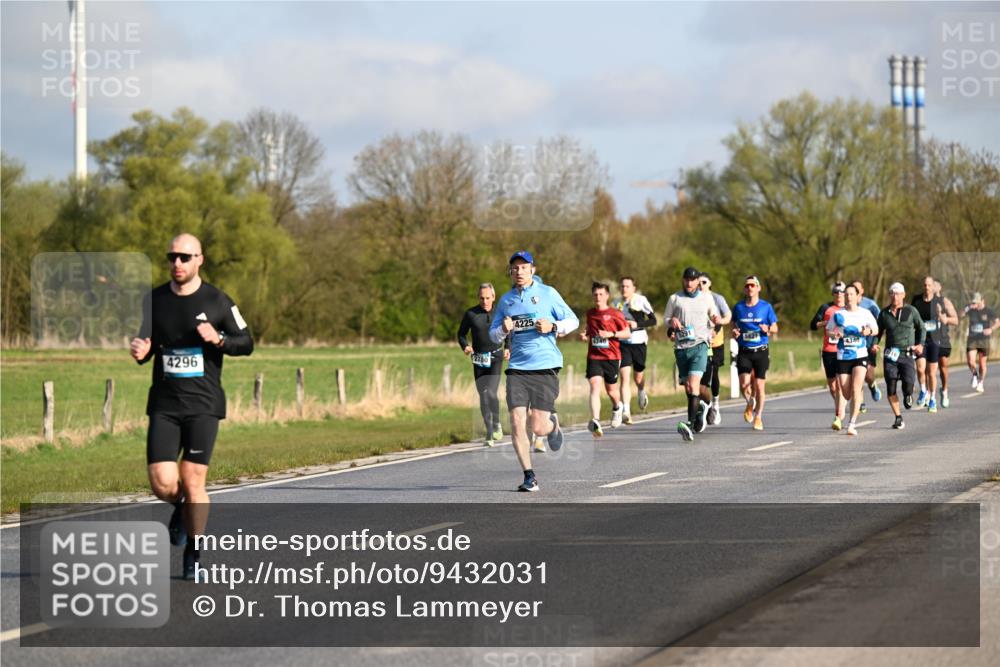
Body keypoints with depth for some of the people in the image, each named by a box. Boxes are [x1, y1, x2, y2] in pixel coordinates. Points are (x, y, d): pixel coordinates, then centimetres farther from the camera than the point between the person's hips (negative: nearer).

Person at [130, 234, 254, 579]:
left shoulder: (216, 301, -2)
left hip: (203, 404, -2)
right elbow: (146, 343, 10)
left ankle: (194, 552, 14)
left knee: (193, 481, -5)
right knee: (163, 484, -8)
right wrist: (139, 350, -15)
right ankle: (181, 508, 28)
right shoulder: (154, 300, 6)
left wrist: (218, 339, -16)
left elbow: (246, 343, 4)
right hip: (164, 405, 2)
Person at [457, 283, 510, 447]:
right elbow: (462, 334, 9)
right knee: (483, 396, 0)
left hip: (495, 358, -1)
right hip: (478, 359, 1)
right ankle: (489, 433, 9)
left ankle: (497, 423, 7)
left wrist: (507, 348, 2)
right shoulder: (470, 314, -2)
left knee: (491, 392, -17)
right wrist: (465, 346, -10)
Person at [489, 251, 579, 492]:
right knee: (517, 422, -10)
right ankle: (529, 476, 1)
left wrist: (552, 326, -12)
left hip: (545, 367, -3)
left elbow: (573, 321, 7)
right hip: (517, 369, 3)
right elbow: (493, 335, 16)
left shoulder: (547, 293, 3)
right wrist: (503, 329, -6)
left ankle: (553, 424, 30)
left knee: (538, 428, -7)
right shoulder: (506, 300, 12)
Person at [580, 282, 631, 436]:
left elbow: (627, 333, 0)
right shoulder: (590, 313, 10)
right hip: (593, 356, 2)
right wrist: (585, 335, 5)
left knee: (611, 390, 9)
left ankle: (617, 407, 45)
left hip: (611, 356, -2)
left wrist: (611, 334, -14)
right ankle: (595, 421, -30)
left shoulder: (615, 314, -2)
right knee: (594, 386, -17)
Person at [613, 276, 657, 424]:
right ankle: (626, 412, -17)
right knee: (625, 377, -12)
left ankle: (641, 392, 49)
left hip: (639, 342, -2)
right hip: (623, 344, 2)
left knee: (638, 377, 11)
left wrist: (637, 324, -17)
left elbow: (653, 320, -5)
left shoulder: (641, 300, -5)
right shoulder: (617, 303, 7)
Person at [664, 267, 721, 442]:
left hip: (699, 345, -3)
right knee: (687, 387, 8)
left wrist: (716, 320, -1)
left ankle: (691, 424, -28)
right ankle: (700, 407, 40)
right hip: (681, 347, 3)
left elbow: (714, 316, 22)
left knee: (694, 383, -19)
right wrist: (672, 321, -8)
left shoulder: (706, 298, 10)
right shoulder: (674, 299, 9)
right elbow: (665, 319, 15)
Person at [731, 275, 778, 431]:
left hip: (761, 352, -1)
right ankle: (750, 403, 22)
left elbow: (775, 328, 7)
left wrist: (768, 330, -15)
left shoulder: (766, 307, 1)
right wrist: (734, 332, -6)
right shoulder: (738, 307, 5)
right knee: (744, 385, -11)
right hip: (744, 352, 1)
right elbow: (734, 325, 17)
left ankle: (758, 417, 18)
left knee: (759, 386, 0)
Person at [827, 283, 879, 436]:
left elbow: (876, 330, 7)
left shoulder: (865, 313, 1)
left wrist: (869, 331, -16)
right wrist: (835, 334, -13)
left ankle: (852, 424, -17)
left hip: (860, 356, -2)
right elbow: (828, 331, 10)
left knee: (855, 389, -18)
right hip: (842, 357, 2)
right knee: (846, 394, 4)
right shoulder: (838, 314, 3)